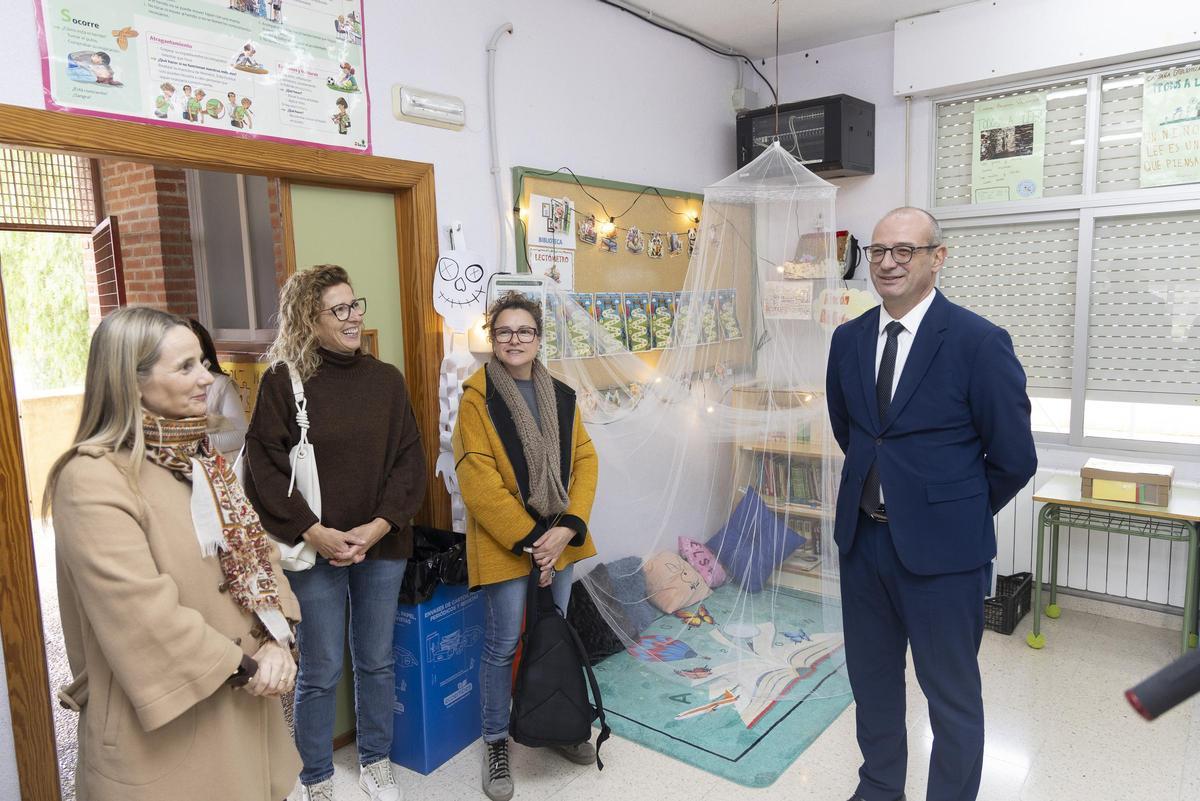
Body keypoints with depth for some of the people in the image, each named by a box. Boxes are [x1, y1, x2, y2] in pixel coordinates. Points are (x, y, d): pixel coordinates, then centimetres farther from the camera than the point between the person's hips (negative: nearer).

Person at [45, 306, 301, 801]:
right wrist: (244, 666, -15)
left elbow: (254, 550, 5)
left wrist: (277, 640, -9)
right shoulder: (93, 479, -20)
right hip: (167, 727, -7)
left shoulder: (199, 455, 6)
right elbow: (145, 615, -25)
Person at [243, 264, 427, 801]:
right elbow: (264, 469, -9)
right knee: (321, 672, 8)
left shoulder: (386, 379, 3)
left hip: (382, 545, 3)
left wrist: (378, 526, -10)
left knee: (377, 661, 16)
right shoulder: (283, 381, -7)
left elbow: (409, 460, 1)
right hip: (315, 549, -3)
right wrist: (313, 532, -15)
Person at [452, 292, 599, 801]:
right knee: (503, 644, 6)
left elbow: (585, 461, 2)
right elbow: (478, 481, -16)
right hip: (504, 544, -5)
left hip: (560, 539, 5)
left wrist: (567, 529, -11)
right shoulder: (476, 398, -11)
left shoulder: (561, 396, 5)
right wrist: (530, 540, -16)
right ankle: (495, 743, 28)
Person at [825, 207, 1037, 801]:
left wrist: (960, 511, 3)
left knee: (951, 695, 12)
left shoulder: (979, 342, -14)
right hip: (862, 535, 6)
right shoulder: (848, 339, 3)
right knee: (871, 679, 21)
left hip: (940, 546, -5)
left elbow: (1014, 458, -8)